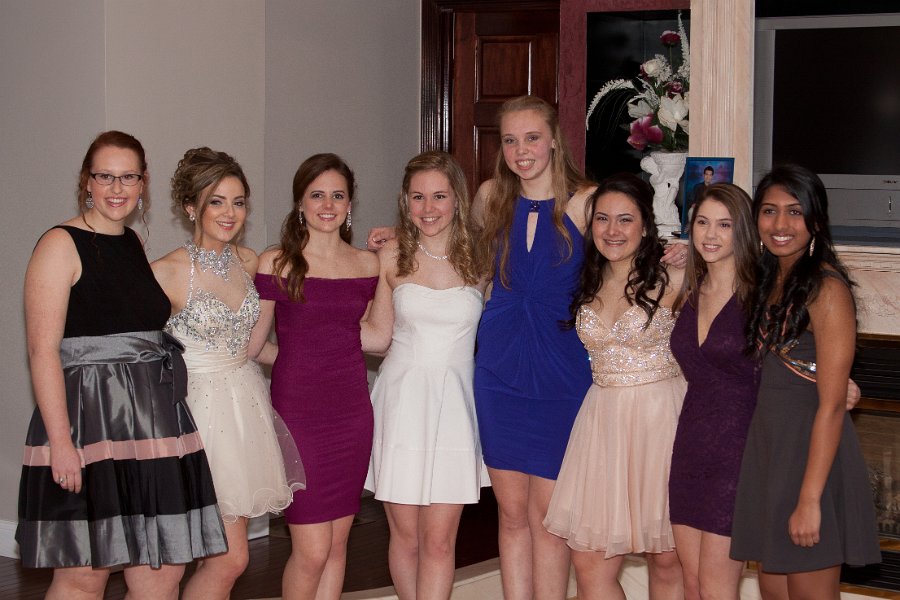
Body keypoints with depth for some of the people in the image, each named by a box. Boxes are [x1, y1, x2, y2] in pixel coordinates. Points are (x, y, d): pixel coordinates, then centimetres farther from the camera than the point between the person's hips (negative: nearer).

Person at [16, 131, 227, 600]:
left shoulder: (134, 245, 16)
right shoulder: (61, 245, -6)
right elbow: (43, 350, -13)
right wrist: (60, 442, -19)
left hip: (153, 419, 7)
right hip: (88, 419, -7)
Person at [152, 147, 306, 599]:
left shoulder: (248, 262, 7)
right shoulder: (167, 272, -12)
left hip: (245, 404, 6)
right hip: (199, 406, -6)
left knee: (218, 555, 7)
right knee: (230, 557, -9)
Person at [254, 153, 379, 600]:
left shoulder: (367, 264, 9)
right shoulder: (275, 263, -3)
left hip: (352, 410, 4)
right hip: (297, 409, -4)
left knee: (337, 543, 8)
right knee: (311, 550, -6)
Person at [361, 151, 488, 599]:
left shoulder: (478, 258, 1)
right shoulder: (391, 256, 3)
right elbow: (378, 335, 9)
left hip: (453, 403, -1)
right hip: (401, 399, 1)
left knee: (439, 540, -3)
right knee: (405, 535, 5)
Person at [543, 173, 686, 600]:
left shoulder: (671, 278, -6)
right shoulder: (586, 283, 9)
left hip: (661, 420, -4)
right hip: (603, 419, 4)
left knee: (667, 560, 4)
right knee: (589, 563, 1)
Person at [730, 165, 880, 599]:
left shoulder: (827, 289, -16)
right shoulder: (771, 279, 11)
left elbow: (831, 404, -19)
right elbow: (771, 374, 10)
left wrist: (810, 499, -21)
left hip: (811, 450, -8)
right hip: (768, 444, 8)